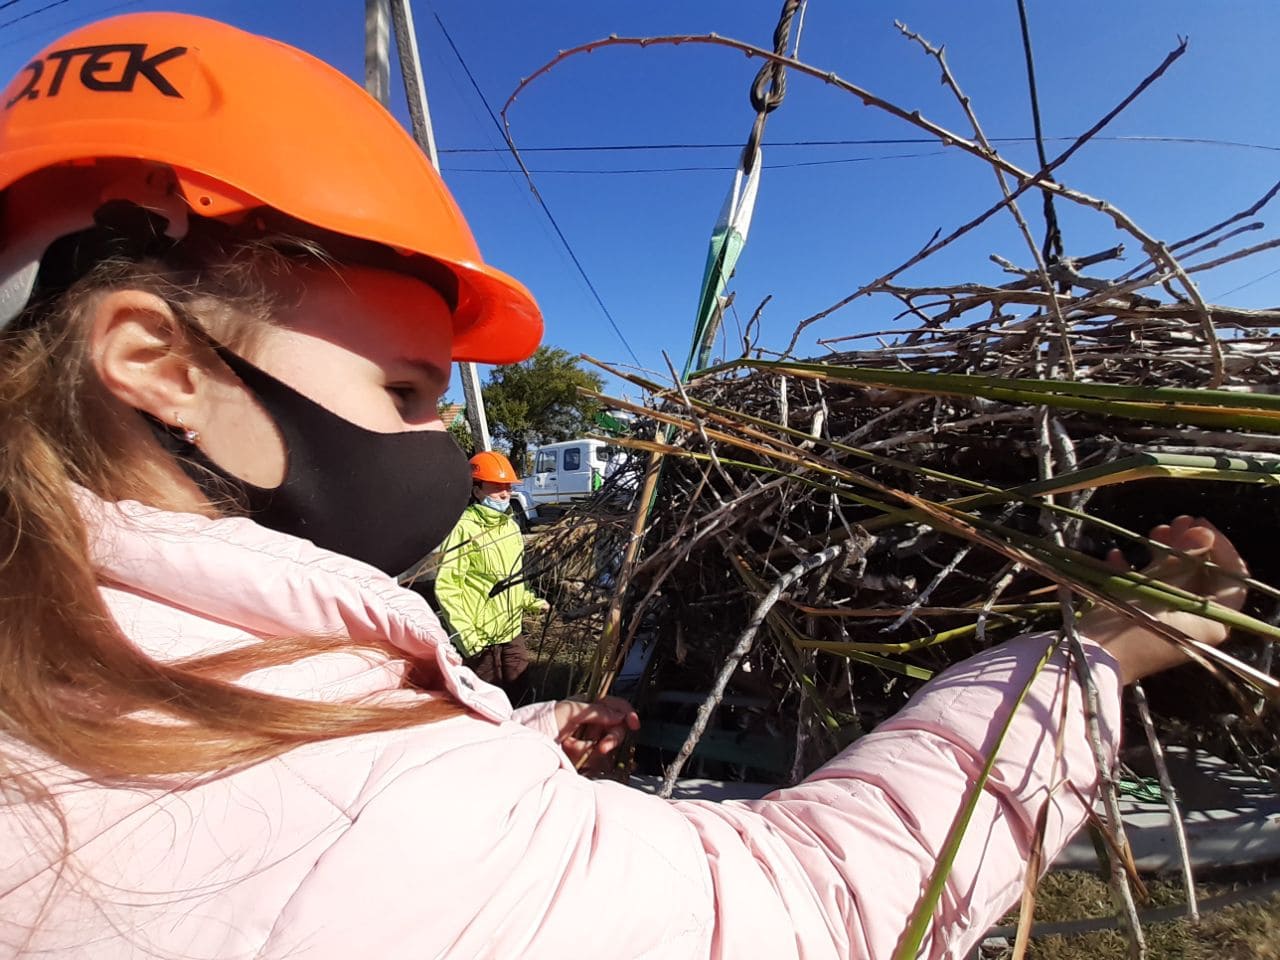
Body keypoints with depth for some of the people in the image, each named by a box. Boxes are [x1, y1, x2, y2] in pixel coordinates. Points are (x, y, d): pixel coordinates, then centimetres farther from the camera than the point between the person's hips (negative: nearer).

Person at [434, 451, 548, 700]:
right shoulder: (464, 528, -18)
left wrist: (530, 601, 11)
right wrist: (464, 633, -22)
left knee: (517, 693, 19)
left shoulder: (511, 526, 10)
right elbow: (446, 586, -20)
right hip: (479, 638, -8)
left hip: (512, 632, 8)